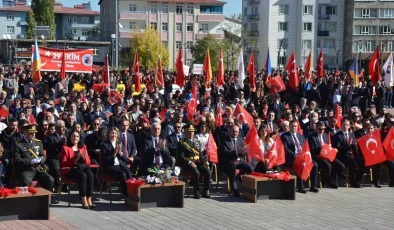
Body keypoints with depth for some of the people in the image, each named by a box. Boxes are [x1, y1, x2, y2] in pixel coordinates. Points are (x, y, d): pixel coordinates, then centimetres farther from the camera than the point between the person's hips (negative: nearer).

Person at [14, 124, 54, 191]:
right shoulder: (19, 145, 1)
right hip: (25, 170, -4)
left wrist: (39, 160, -7)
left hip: (38, 168, 5)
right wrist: (31, 161, -16)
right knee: (26, 182, -36)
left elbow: (43, 156, 18)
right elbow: (17, 160, -7)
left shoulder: (38, 142, 18)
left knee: (50, 180, -19)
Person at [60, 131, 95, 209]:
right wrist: (75, 160, -17)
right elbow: (63, 164, -4)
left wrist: (84, 158, -8)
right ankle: (83, 200, -33)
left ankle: (89, 200, -30)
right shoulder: (65, 148, 5)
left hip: (83, 167, 4)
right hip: (70, 169, -4)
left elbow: (88, 161, 16)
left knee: (90, 175, -31)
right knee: (83, 175, -35)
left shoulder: (83, 147, 18)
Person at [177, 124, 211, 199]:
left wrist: (205, 161, 3)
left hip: (198, 162, 5)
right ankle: (196, 192, -19)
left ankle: (206, 192, -10)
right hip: (187, 164, -5)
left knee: (207, 172, -21)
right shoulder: (181, 143, 1)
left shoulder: (197, 142, 19)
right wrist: (190, 162, -21)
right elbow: (181, 157, -8)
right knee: (196, 172, -34)